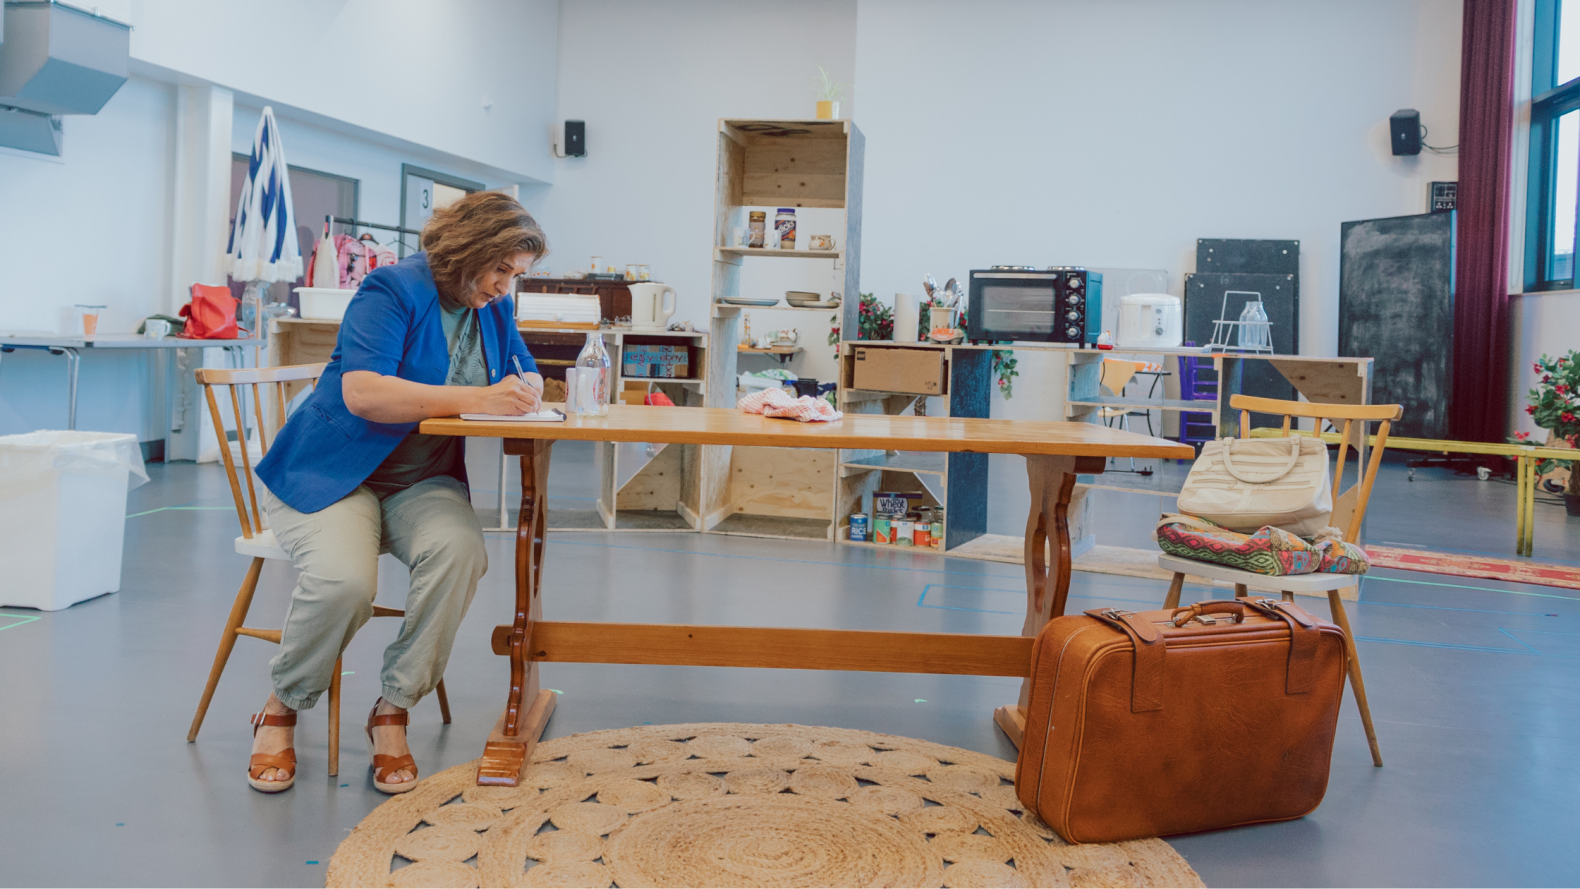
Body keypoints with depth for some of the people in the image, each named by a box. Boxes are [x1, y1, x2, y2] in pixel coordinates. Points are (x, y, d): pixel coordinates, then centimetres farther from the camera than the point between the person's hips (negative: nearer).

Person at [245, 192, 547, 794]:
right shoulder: (393, 290, -14)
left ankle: (393, 711, -16)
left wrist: (526, 390, -6)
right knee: (344, 579, -34)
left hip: (421, 484, 5)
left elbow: (526, 374, 21)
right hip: (332, 473, -5)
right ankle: (281, 712, -4)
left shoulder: (494, 307, 9)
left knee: (460, 550, -30)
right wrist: (476, 398, -33)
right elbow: (362, 392, -28)